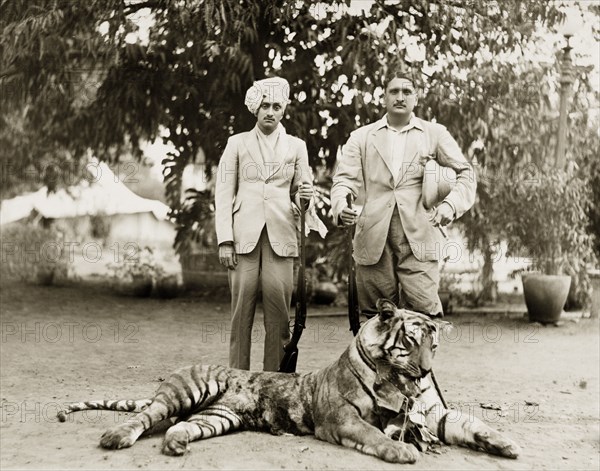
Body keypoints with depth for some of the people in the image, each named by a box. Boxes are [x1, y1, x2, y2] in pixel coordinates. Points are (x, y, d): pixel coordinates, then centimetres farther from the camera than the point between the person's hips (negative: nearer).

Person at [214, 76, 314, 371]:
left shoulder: (296, 146, 15)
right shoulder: (237, 143, 12)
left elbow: (300, 196, 18)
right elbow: (223, 193, 7)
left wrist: (304, 198, -8)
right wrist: (224, 240, -2)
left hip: (281, 236, 1)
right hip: (244, 235, -1)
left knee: (279, 311, -5)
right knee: (242, 310, -4)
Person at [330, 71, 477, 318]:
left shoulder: (435, 134, 14)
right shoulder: (361, 136, 16)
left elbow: (465, 173, 12)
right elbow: (344, 178, 6)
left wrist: (451, 204, -7)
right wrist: (340, 206, -16)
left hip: (419, 237, -1)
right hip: (373, 238, 1)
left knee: (424, 312, -10)